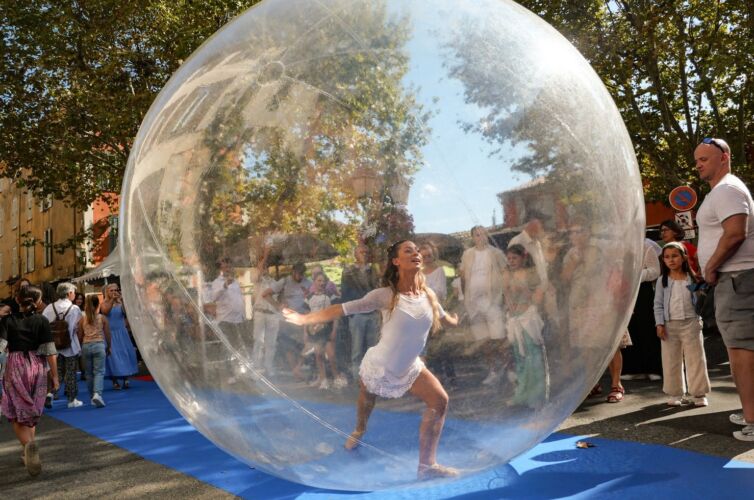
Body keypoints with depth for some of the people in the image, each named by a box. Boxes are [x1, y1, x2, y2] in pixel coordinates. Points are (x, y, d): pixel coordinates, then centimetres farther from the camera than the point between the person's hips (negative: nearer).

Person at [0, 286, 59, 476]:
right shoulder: (41, 321, -3)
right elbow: (50, 352, -5)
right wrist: (55, 376, 0)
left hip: (15, 368, -1)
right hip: (37, 369, 2)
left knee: (17, 415, 6)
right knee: (32, 413, 18)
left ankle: (28, 444, -21)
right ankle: (29, 453, 24)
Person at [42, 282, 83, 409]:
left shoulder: (50, 308, -3)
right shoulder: (74, 309, -12)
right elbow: (80, 327, -9)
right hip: (70, 346, -3)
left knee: (56, 371, 16)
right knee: (71, 373, 7)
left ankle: (50, 392, -3)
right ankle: (72, 399, 15)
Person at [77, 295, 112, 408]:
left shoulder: (82, 319, 3)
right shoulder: (102, 318, 0)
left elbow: (80, 336, 6)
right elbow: (107, 335, 4)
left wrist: (80, 348, 19)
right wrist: (108, 348, 17)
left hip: (86, 346, 2)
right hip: (99, 345, -2)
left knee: (89, 373, 12)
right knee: (99, 372, -3)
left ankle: (93, 397, 19)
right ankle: (97, 394, -23)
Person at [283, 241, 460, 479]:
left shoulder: (428, 294, -7)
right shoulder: (386, 295, -21)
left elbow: (443, 316, 17)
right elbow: (344, 309, -24)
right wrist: (304, 318, -33)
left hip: (410, 367, 4)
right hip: (379, 366, -4)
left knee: (440, 401, -5)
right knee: (366, 401, 17)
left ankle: (427, 465, 8)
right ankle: (359, 431, 50)